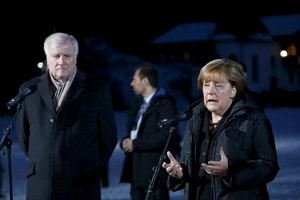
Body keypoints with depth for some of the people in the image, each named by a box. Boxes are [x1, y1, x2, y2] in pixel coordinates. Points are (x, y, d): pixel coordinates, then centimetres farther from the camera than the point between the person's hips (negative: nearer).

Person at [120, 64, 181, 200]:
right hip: (137, 170, 9)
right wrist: (126, 142, 0)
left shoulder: (165, 104, -8)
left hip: (155, 171, -9)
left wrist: (136, 144, -15)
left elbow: (166, 136, -19)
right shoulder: (138, 104, 20)